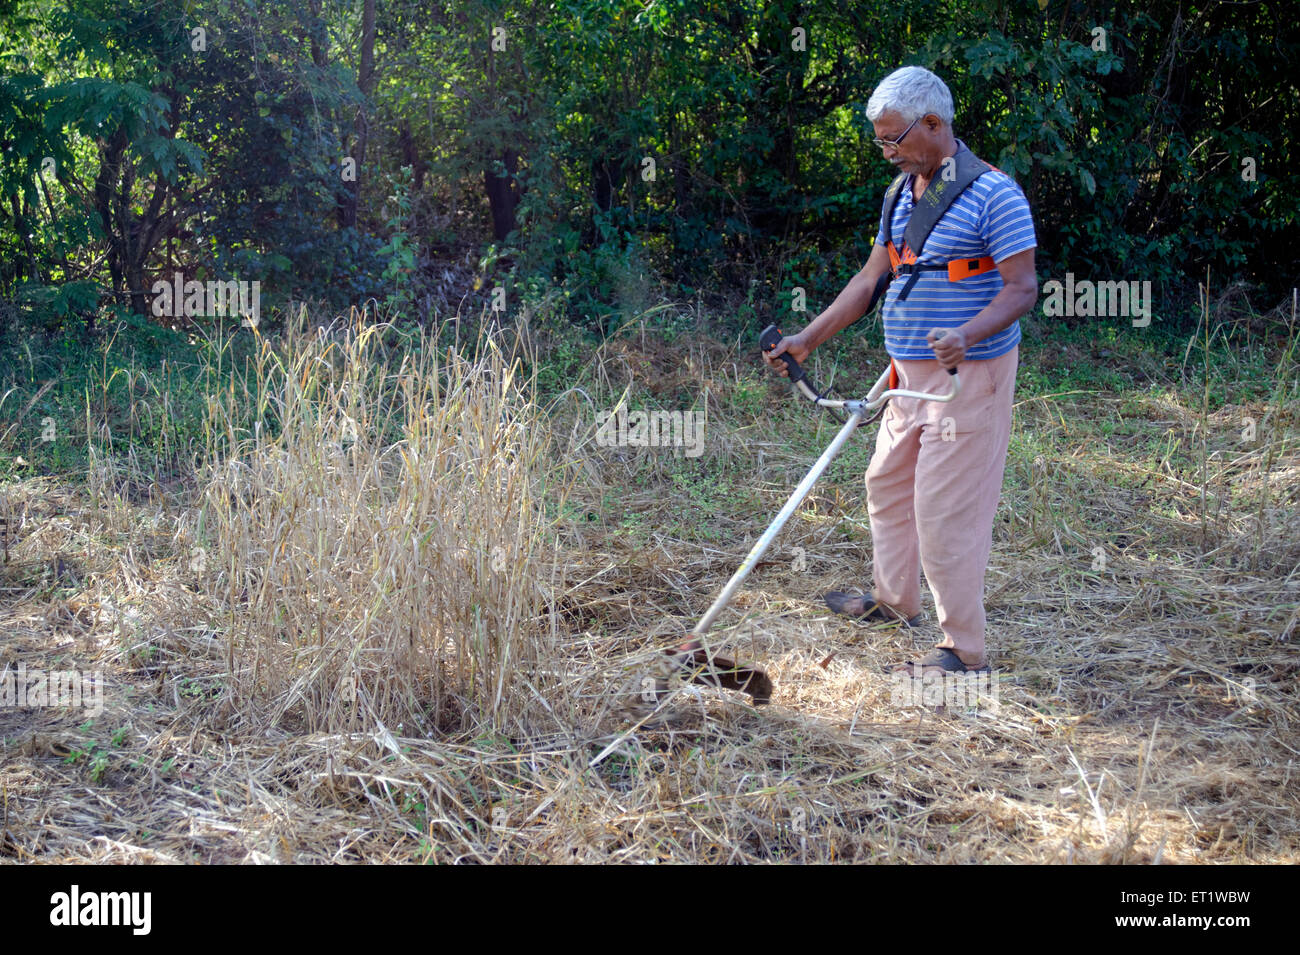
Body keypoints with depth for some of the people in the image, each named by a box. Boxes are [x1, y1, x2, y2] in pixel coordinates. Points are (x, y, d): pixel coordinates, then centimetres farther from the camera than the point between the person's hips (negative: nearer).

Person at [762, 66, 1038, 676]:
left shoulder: (992, 193, -15)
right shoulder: (901, 191, 10)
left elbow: (1023, 288, -18)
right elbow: (871, 277, 16)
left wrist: (967, 335, -35)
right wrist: (808, 339, 13)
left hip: (969, 376, -9)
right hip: (910, 374, 9)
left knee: (946, 510, -6)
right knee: (887, 484, 21)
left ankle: (965, 650, 6)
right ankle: (895, 599, 43)